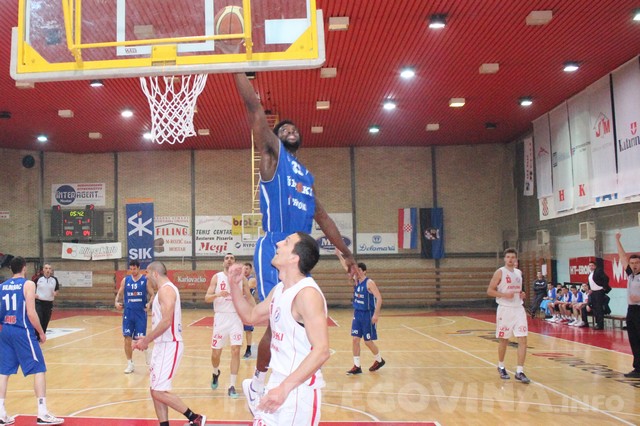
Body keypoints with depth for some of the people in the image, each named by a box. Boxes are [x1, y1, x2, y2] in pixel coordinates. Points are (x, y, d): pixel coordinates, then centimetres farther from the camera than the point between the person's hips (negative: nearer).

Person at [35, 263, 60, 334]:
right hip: (39, 302, -3)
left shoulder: (54, 280, 3)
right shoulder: (38, 279, -3)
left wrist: (55, 293, -9)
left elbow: (57, 290, 13)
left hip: (49, 304, 3)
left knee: (45, 323, 10)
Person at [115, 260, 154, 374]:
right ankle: (130, 364, 14)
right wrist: (117, 302, -10)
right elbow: (119, 293, 11)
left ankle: (147, 356, 27)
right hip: (128, 313, 3)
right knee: (127, 339, 0)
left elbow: (152, 295, -1)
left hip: (141, 313, -3)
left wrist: (149, 303, -21)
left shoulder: (145, 280, -2)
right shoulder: (125, 280, 5)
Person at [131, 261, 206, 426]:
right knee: (155, 391, 11)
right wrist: (147, 338, 15)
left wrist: (146, 340, -17)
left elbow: (166, 321, -24)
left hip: (169, 346, -10)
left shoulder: (166, 289, -15)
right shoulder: (163, 290, 17)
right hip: (162, 345, 10)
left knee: (159, 392, -9)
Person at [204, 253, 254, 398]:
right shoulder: (217, 277, 3)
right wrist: (218, 294, -24)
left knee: (235, 351, -9)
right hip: (221, 317, 0)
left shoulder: (241, 278, 5)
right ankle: (216, 373, 38)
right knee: (215, 353, 5)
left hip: (236, 317, 0)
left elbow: (249, 297, 8)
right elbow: (207, 298, -3)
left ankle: (232, 387, 0)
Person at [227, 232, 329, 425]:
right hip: (278, 382, 8)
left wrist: (285, 388, -30)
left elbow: (321, 351, -27)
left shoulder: (307, 293, -21)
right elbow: (250, 316, 21)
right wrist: (234, 284, 7)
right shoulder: (279, 290, 7)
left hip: (299, 389, -8)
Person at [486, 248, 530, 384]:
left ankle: (520, 372, -3)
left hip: (519, 309, 4)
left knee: (523, 340, -6)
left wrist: (522, 294, 4)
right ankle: (501, 367, 28)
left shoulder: (519, 272, 11)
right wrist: (505, 295, -20)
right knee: (503, 340, 7)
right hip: (505, 309, -4)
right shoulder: (500, 272, -6)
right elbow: (489, 291, -8)